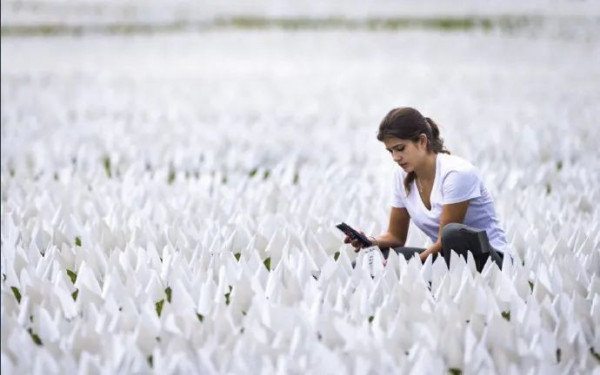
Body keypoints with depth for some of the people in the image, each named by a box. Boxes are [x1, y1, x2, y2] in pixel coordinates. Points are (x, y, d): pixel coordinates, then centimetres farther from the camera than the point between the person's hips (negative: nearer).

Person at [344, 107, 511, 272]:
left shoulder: (457, 173, -19)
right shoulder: (402, 176, 2)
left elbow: (448, 239, -19)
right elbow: (396, 236, 10)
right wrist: (371, 242, -11)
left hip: (488, 258, -6)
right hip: (444, 258, 6)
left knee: (454, 233, -39)